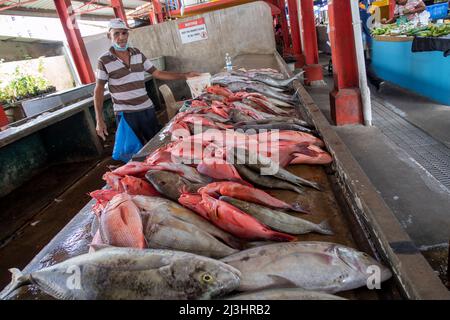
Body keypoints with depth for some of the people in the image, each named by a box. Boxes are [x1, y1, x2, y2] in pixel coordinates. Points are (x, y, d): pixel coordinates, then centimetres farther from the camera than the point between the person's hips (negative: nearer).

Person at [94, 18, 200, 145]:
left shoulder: (137, 53, 4)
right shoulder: (104, 60, -8)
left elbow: (157, 73, 9)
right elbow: (99, 89, -3)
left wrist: (185, 75, 3)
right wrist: (99, 120, -8)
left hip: (146, 108, 4)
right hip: (125, 113, -4)